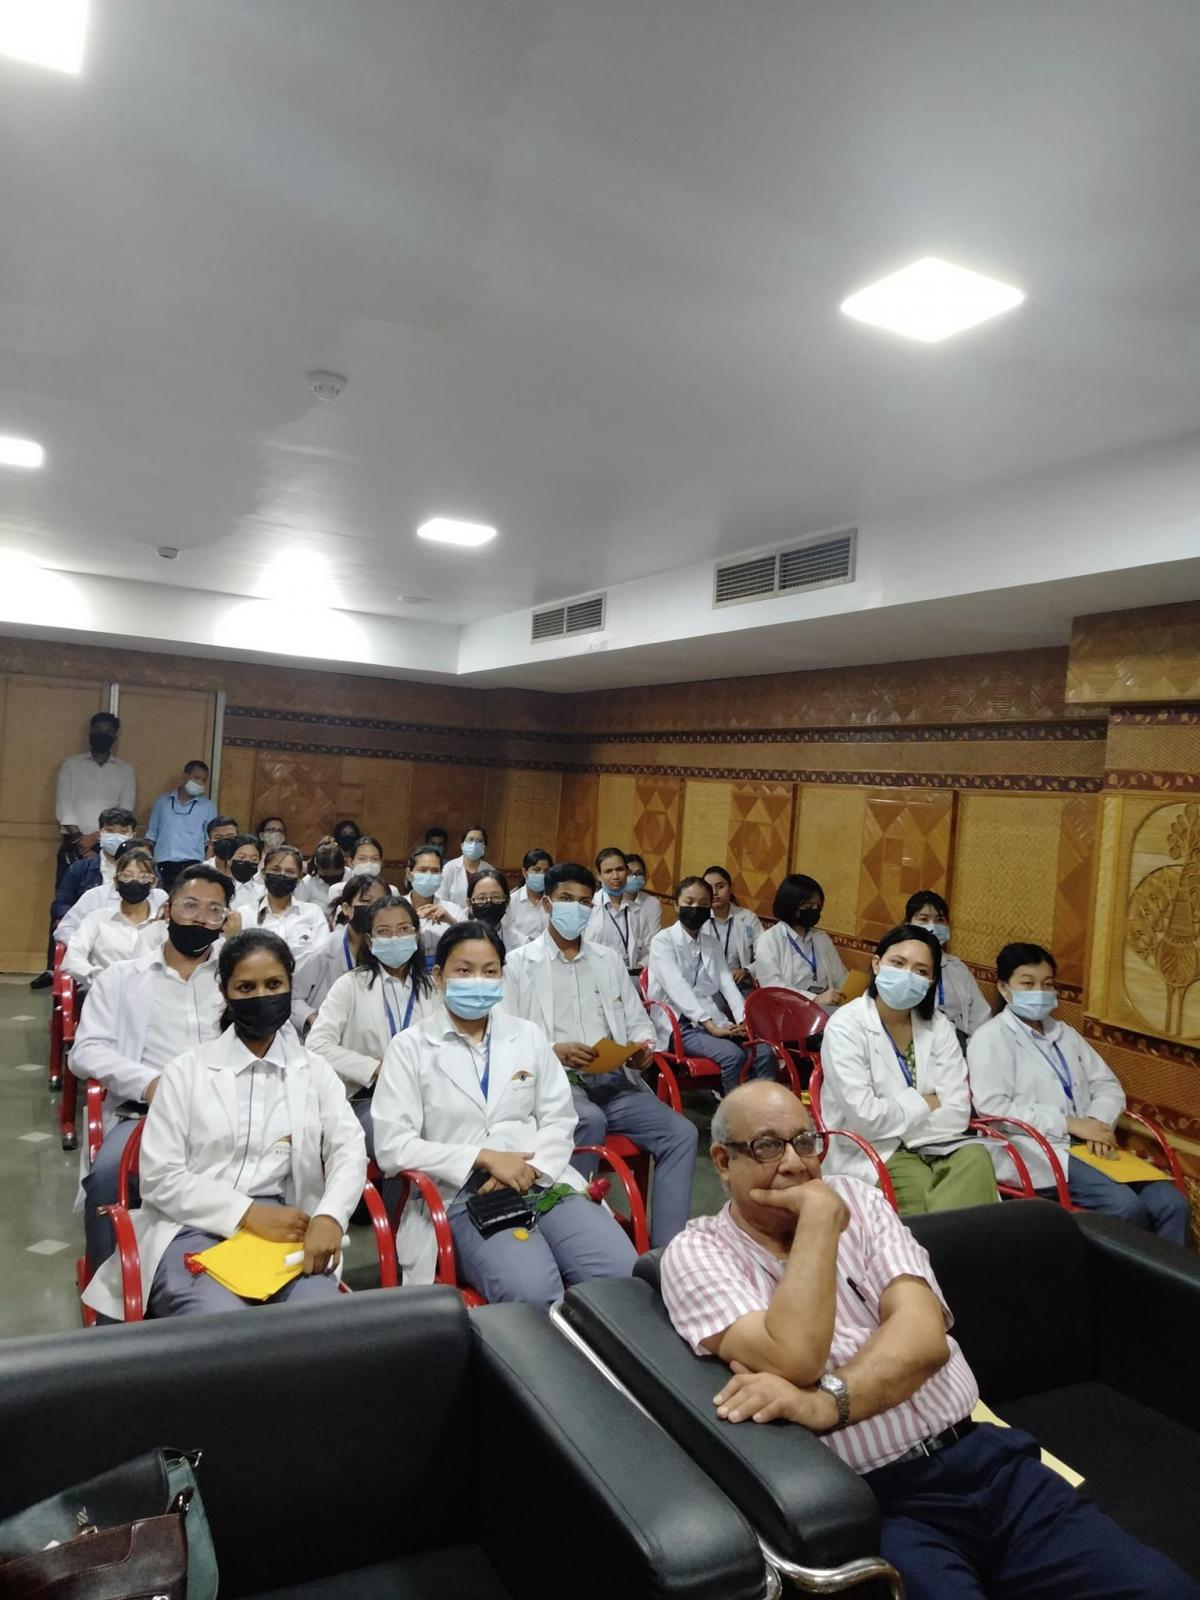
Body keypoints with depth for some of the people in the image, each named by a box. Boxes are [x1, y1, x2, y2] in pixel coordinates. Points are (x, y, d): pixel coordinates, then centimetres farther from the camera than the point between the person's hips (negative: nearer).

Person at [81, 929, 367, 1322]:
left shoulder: (314, 1071, 13)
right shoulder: (185, 1071, 7)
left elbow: (349, 1150, 0)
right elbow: (159, 1176, 0)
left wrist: (329, 1217, -21)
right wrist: (248, 1213, -12)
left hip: (283, 1227, 2)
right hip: (195, 1227, -1)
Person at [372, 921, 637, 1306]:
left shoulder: (529, 1036, 15)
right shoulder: (409, 1047, 4)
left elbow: (560, 1121, 11)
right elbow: (391, 1146, -4)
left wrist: (529, 1169, -10)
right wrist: (484, 1157, -12)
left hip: (542, 1183, 4)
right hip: (462, 1194, -3)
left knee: (621, 1273, -22)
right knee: (531, 1290, -32)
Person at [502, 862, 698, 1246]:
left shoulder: (609, 959, 21)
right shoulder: (519, 963, 6)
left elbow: (637, 1019, 21)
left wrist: (643, 1045, -3)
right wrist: (553, 1051, -18)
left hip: (616, 1080, 5)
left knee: (680, 1132, -18)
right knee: (590, 1122, -37)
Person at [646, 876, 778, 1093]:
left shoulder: (712, 943, 18)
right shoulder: (663, 941, -4)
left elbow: (726, 982, 3)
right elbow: (677, 986, -18)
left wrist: (744, 1019, -15)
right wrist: (709, 1024, -29)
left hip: (716, 1019, 6)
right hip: (679, 1024, -6)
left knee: (764, 1052, -18)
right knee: (733, 1055, -29)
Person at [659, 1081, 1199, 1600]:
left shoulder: (855, 1198, 8)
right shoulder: (697, 1253, -3)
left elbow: (924, 1336, -5)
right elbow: (796, 1360, -19)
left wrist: (824, 1403, -20)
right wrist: (819, 1217, -14)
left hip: (980, 1457, 4)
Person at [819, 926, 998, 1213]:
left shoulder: (939, 1026, 5)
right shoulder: (845, 1026, -11)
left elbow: (958, 1113, -4)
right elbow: (865, 1118, -20)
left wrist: (896, 1116, -15)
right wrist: (925, 1103, -6)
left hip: (929, 1146, 5)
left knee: (975, 1156, -25)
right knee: (920, 1185, -33)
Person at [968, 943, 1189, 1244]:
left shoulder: (1066, 1034, 22)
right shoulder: (990, 1038, -1)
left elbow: (1108, 1086, 17)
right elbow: (993, 1107, -13)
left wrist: (1098, 1122, -6)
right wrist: (1069, 1124, -15)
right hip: (1033, 1151, -7)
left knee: (1171, 1202, -13)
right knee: (1124, 1205, -26)